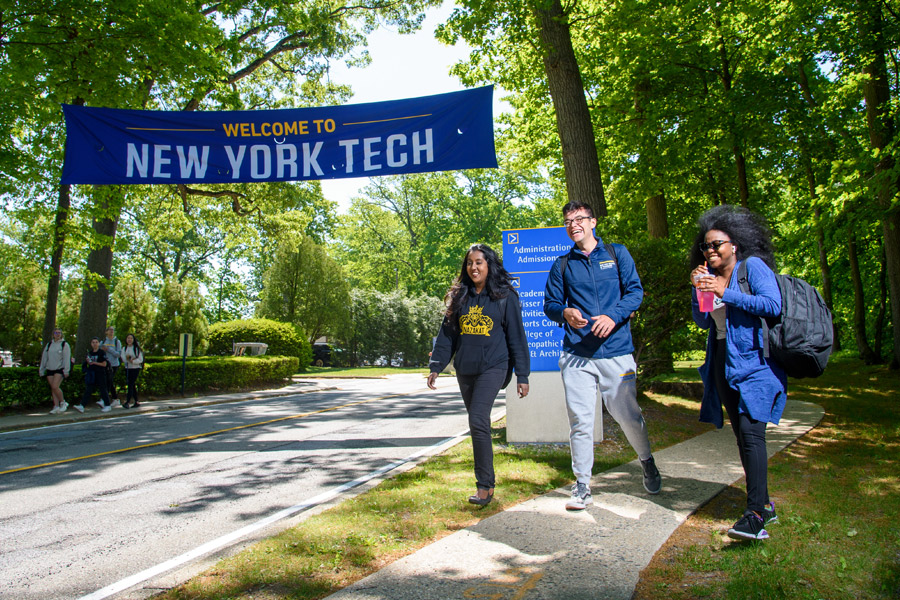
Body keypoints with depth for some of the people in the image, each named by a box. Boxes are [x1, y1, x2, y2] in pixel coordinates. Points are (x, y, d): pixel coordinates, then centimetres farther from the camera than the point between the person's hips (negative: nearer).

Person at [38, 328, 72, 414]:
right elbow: (44, 358, 18)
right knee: (53, 389, 2)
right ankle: (56, 406, 5)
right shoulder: (49, 345, 16)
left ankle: (63, 403, -1)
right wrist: (41, 370, 15)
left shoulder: (64, 344, 0)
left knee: (55, 387, -17)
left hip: (60, 369, -5)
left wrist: (66, 371, -12)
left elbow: (66, 358, -6)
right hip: (50, 369, 5)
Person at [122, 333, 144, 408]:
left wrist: (133, 361, -23)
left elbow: (140, 359, -8)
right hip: (127, 368, 5)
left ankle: (127, 402, -18)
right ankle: (136, 402, 13)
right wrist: (131, 358, -18)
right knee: (132, 385, 7)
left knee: (130, 384, -14)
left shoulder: (137, 348, -2)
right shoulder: (124, 349, 11)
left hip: (135, 368, -5)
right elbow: (123, 358, -3)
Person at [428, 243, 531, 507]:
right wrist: (436, 365, 3)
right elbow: (447, 333, 12)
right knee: (478, 425, 11)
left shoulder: (505, 297, 0)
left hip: (492, 367, -5)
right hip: (464, 370, 5)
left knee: (478, 420, -18)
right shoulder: (459, 297, 12)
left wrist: (522, 375, -3)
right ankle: (486, 481, 23)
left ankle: (485, 485, -10)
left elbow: (516, 337, 0)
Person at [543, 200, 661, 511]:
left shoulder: (617, 253, 9)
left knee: (627, 414, 4)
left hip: (615, 350, -1)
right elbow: (550, 304, 12)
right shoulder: (562, 264, 12)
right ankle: (582, 486, 13)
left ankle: (647, 462, 34)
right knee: (580, 421, 0)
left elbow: (635, 290, 3)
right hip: (576, 355, 1)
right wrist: (565, 313, -11)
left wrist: (614, 316, -15)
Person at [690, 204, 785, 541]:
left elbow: (773, 305, -18)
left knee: (751, 432, -18)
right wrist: (699, 290, -3)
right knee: (742, 435, 10)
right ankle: (764, 504, 21)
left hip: (753, 361, -7)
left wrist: (725, 293, -20)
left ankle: (756, 515, -20)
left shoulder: (753, 266, -4)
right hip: (724, 362, 7)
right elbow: (702, 321, 13)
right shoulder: (709, 276, 15)